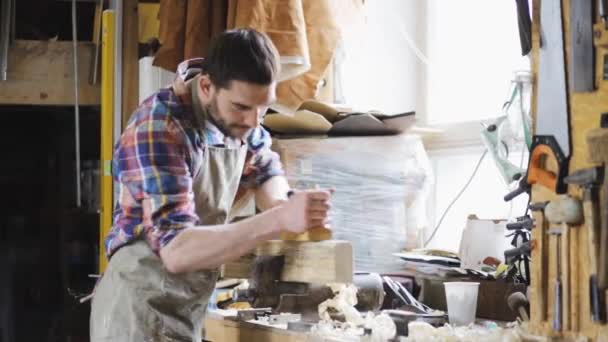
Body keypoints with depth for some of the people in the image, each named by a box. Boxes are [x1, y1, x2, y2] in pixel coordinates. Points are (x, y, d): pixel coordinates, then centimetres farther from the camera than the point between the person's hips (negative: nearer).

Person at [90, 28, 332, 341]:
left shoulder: (239, 118, -1)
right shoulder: (158, 130, -24)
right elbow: (176, 250, -32)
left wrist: (278, 202, -7)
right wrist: (279, 219, -37)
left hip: (188, 310, 7)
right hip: (140, 311, -7)